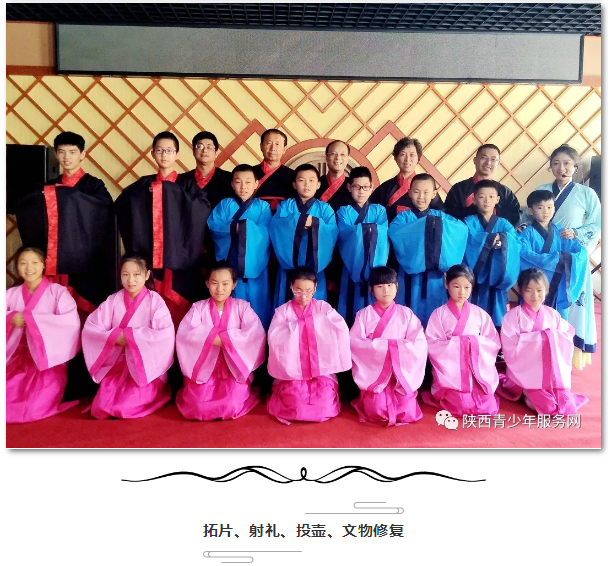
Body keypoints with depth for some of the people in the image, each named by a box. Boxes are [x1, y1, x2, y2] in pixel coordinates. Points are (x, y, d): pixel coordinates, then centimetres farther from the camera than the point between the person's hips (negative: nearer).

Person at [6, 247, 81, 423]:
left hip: (49, 360, -4)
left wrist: (33, 319, -20)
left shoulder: (57, 291, -3)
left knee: (35, 409, -18)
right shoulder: (12, 293, 10)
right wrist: (10, 318, -20)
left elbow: (72, 323, -18)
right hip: (17, 361, 4)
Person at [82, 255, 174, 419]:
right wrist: (114, 336, -18)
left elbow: (165, 335, -21)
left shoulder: (154, 301, -8)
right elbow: (89, 328, -2)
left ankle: (154, 393, 13)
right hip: (116, 366, 4)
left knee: (125, 407, -17)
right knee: (102, 408, -9)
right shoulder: (113, 300, 2)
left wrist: (130, 336, -20)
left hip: (146, 368, -4)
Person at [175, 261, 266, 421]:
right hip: (204, 368, 1)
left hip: (234, 369, -1)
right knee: (198, 408, -17)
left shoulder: (242, 307, 0)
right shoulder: (199, 307, 2)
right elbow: (184, 334, -14)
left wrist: (224, 338, -21)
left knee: (231, 407, -21)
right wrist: (213, 338, -23)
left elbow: (256, 335, -15)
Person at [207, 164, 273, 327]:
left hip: (254, 263, -1)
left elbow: (264, 232, -9)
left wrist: (244, 226, -15)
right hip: (228, 262, 1)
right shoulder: (225, 204, 9)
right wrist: (233, 227, -17)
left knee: (256, 304, 3)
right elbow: (213, 224, -5)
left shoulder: (263, 207, 4)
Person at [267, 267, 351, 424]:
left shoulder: (323, 307, 4)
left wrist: (315, 320, -12)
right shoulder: (283, 311, 3)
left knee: (323, 400, -22)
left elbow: (342, 330, -12)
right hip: (292, 371, -1)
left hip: (321, 369, 1)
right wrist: (296, 325, -11)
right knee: (295, 400, -23)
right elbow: (273, 338, -13)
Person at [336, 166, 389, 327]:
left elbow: (382, 236, -7)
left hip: (375, 268, 1)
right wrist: (371, 228, -16)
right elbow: (345, 234, -12)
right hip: (351, 268, -1)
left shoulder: (379, 210, 11)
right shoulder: (343, 211, 7)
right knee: (351, 308, 0)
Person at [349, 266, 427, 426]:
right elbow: (355, 343, -11)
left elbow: (420, 345, -4)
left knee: (407, 415, -14)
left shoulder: (406, 313, 4)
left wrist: (396, 348, -18)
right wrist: (387, 346, -17)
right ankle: (368, 399, 15)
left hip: (403, 372, 1)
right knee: (377, 413, -20)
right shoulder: (364, 314, 1)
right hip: (374, 371, -1)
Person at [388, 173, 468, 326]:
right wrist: (424, 226, -22)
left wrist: (439, 226, -22)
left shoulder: (440, 217, 8)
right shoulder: (403, 217, 2)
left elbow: (462, 229, -7)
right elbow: (393, 232, -20)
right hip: (411, 274, -2)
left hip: (435, 276, 2)